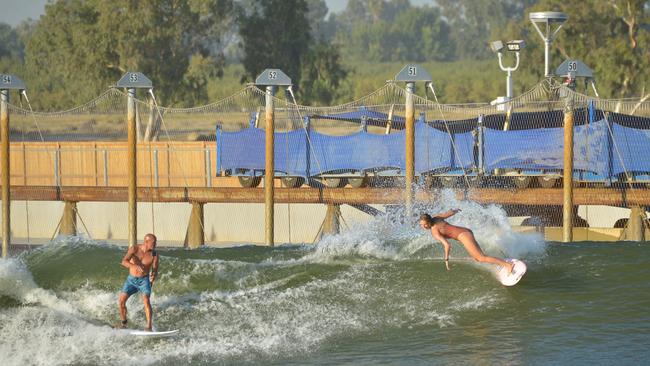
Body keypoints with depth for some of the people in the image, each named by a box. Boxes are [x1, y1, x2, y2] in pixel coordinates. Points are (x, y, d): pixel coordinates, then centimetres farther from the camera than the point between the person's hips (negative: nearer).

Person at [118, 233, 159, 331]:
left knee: (146, 300, -24)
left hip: (144, 280, -1)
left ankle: (149, 326, -26)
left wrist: (153, 276, -33)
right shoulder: (134, 249, -12)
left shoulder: (154, 254, -10)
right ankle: (123, 323, 15)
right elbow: (124, 261, -25)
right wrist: (135, 266, -43)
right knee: (121, 300, -7)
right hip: (131, 279, 1)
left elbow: (155, 270, -9)